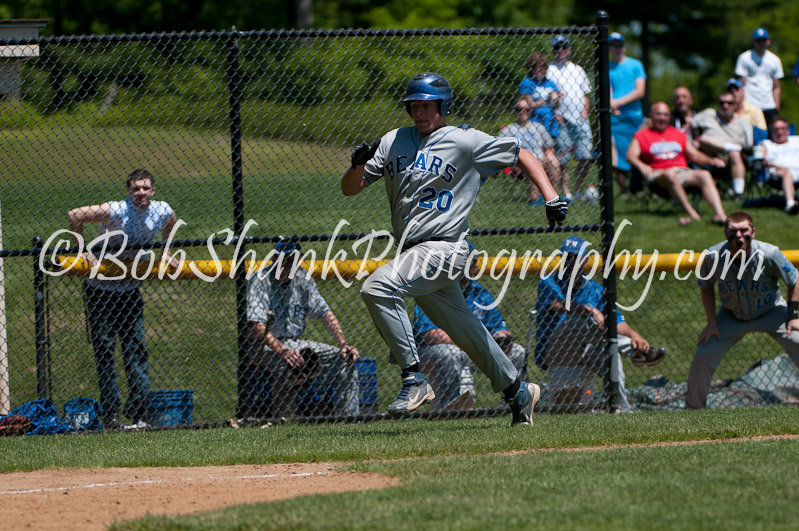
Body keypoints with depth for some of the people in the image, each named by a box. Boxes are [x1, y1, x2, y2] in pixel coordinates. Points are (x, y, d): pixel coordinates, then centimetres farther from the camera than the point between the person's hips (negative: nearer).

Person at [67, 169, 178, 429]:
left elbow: (171, 223, 21)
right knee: (104, 348, -3)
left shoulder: (163, 211, -5)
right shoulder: (116, 211, -22)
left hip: (131, 288, 4)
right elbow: (74, 215, -21)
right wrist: (83, 251, -17)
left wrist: (165, 251, 13)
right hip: (101, 288, -4)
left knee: (136, 348, 0)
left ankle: (138, 412, 4)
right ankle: (110, 414, 1)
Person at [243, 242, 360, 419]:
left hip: (294, 343, 7)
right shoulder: (261, 280, -14)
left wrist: (344, 344, -6)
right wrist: (282, 351, -38)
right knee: (288, 363, -39)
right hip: (264, 347, -7)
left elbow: (325, 313, 8)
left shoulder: (302, 278, 5)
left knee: (347, 358, -3)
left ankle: (347, 418, 0)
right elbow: (257, 326, -25)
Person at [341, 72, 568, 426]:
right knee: (465, 331, 14)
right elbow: (349, 188, 11)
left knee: (378, 288, -27)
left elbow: (521, 156, 5)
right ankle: (517, 392, 30)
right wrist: (359, 164, -11)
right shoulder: (393, 142, 13)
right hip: (413, 252, 7)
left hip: (443, 247, -7)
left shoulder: (466, 142, -2)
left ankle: (413, 379, -24)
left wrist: (550, 196, -6)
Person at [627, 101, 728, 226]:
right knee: (670, 174, -39)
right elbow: (631, 156, -2)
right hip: (659, 173, -4)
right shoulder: (641, 136, 14)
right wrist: (641, 166, -26)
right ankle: (692, 213, -45)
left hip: (682, 171, 4)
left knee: (705, 175, -25)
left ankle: (720, 214, -42)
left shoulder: (679, 135, 28)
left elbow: (695, 155, 26)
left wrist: (711, 160, 5)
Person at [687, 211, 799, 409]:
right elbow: (706, 286, -4)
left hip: (771, 313, -1)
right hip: (731, 316, 1)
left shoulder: (769, 254, -30)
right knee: (703, 356, -8)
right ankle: (693, 408, 12)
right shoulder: (713, 257, -25)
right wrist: (711, 323, -5)